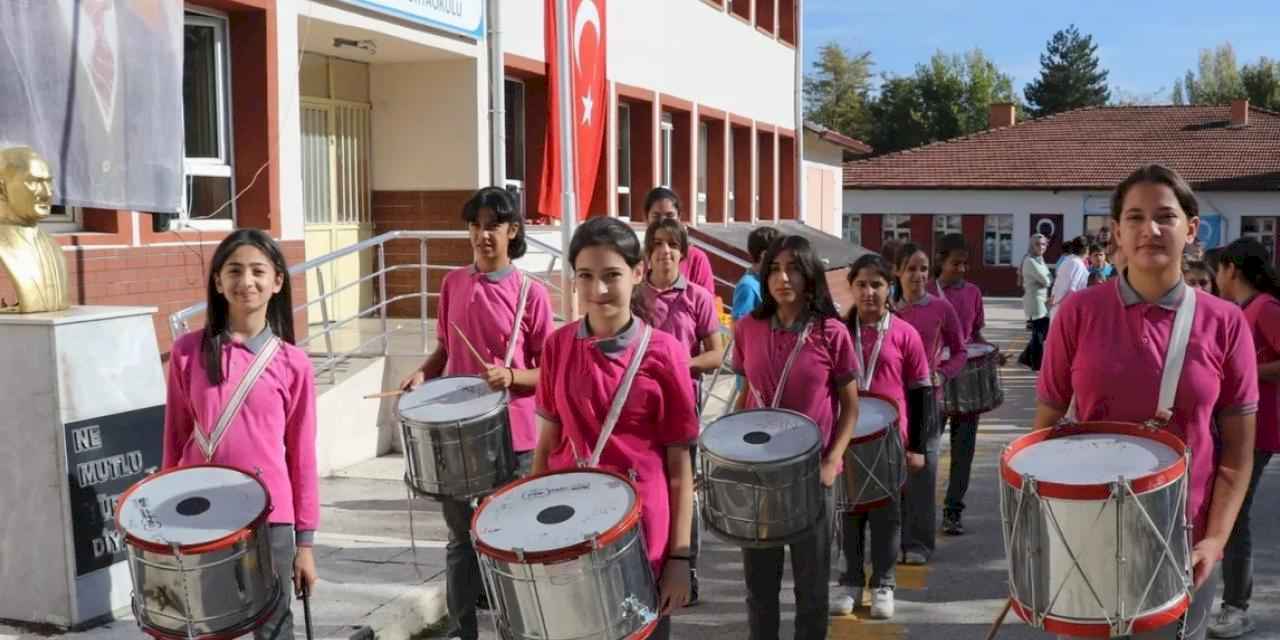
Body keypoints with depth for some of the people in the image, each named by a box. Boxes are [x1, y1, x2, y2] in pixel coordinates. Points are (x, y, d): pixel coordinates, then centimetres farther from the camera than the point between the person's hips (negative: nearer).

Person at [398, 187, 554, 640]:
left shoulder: (531, 293, -8)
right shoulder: (453, 284, 4)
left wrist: (511, 375, -23)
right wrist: (423, 373, -3)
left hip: (512, 437, -4)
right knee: (461, 537, 13)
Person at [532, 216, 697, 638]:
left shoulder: (664, 353, -10)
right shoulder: (558, 346, -1)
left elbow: (679, 462, -6)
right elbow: (547, 441, 7)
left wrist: (679, 556, -7)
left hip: (641, 531, -2)